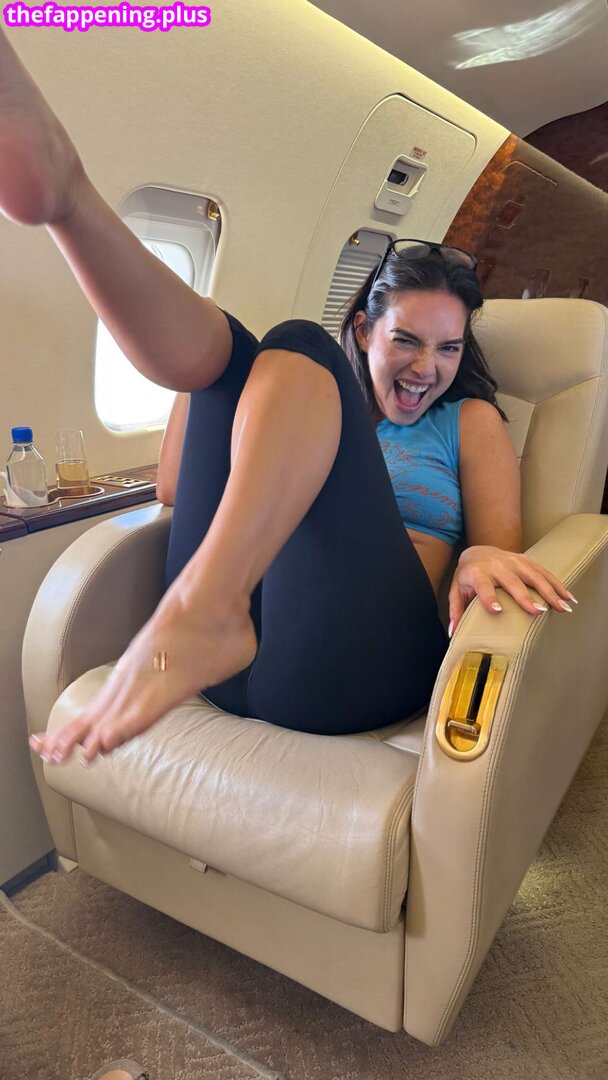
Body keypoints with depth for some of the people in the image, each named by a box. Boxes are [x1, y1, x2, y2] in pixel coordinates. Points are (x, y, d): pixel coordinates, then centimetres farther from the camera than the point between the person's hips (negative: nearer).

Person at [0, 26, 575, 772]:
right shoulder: (319, 404, 26)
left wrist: (484, 555, -17)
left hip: (350, 661, -2)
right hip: (222, 649, 3)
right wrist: (201, 369, 13)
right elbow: (173, 490, 20)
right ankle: (61, 188, -28)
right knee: (226, 348, -1)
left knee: (297, 351, -17)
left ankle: (202, 609, -40)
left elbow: (503, 538, 6)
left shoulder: (470, 421, 21)